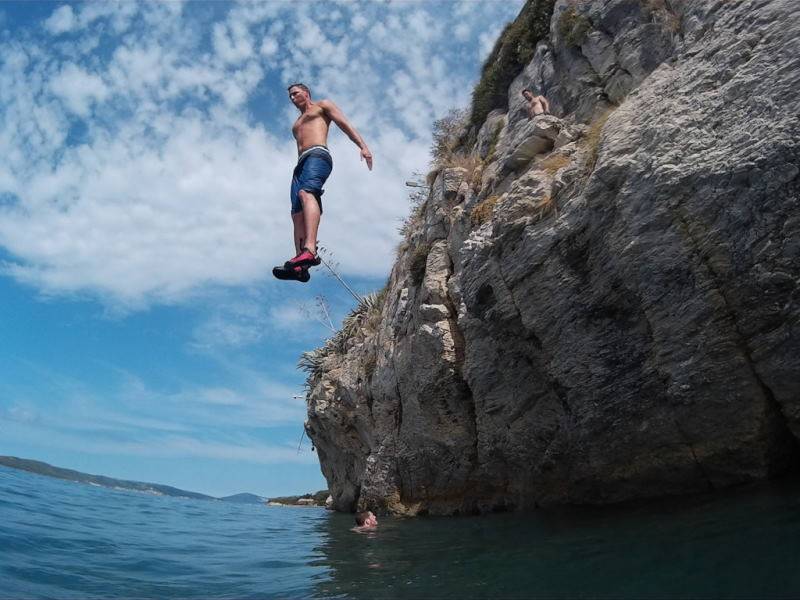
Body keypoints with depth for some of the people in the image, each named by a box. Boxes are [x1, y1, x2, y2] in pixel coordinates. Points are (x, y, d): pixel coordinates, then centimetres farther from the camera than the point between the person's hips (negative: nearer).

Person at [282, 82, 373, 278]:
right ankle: (300, 265, -27)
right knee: (297, 213, -14)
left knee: (306, 193, -35)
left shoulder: (322, 106, 21)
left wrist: (363, 146, -10)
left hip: (318, 155, -7)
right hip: (301, 163, 7)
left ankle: (310, 250, -55)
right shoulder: (297, 124, 41)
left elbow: (345, 125, 7)